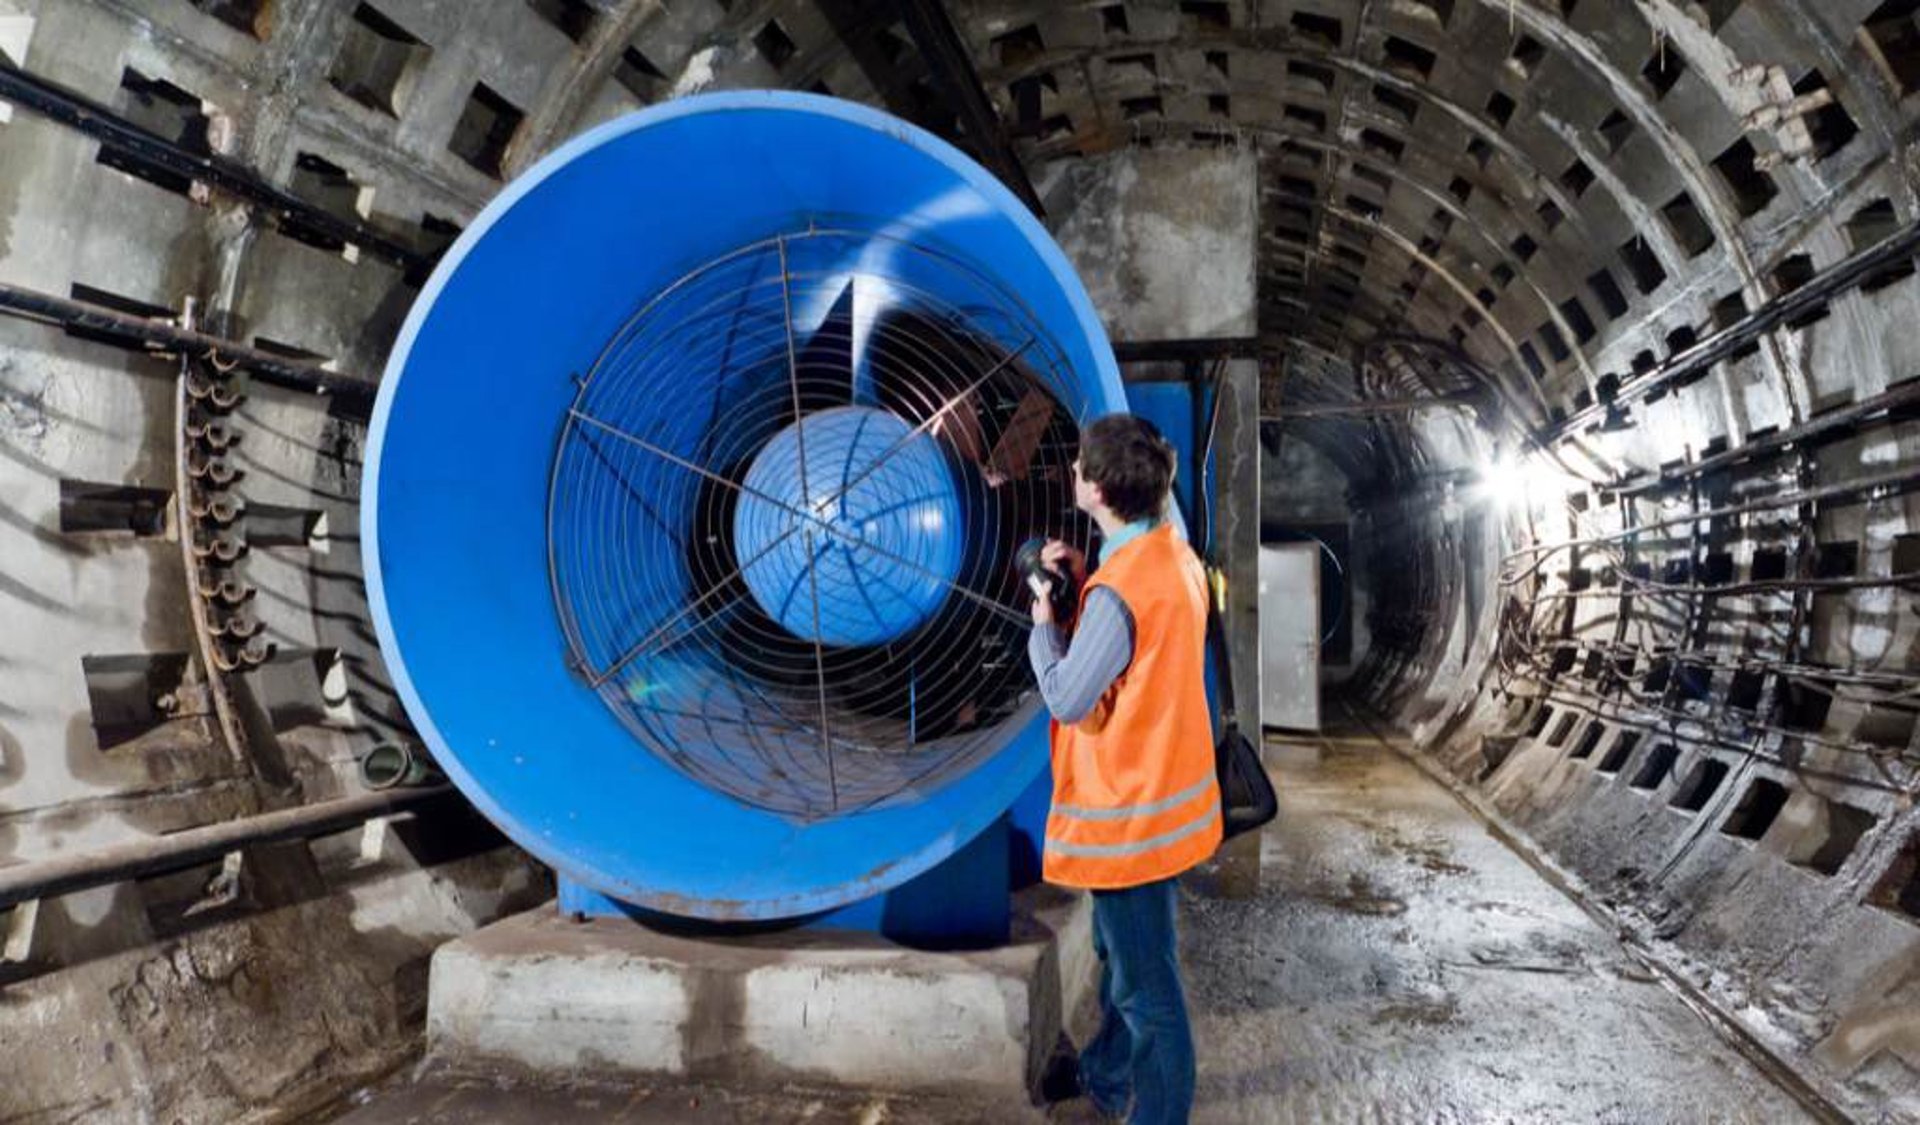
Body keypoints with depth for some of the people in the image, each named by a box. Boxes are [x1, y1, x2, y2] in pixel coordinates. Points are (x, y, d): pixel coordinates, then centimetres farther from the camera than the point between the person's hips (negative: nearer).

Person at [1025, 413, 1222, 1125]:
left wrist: (1044, 614, -9)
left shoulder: (1120, 587, -28)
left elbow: (1068, 699, -21)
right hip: (1163, 792, 10)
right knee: (1120, 954, 28)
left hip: (1129, 814, -10)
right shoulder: (1174, 556, 1)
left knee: (1147, 985, 6)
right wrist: (1084, 583, 3)